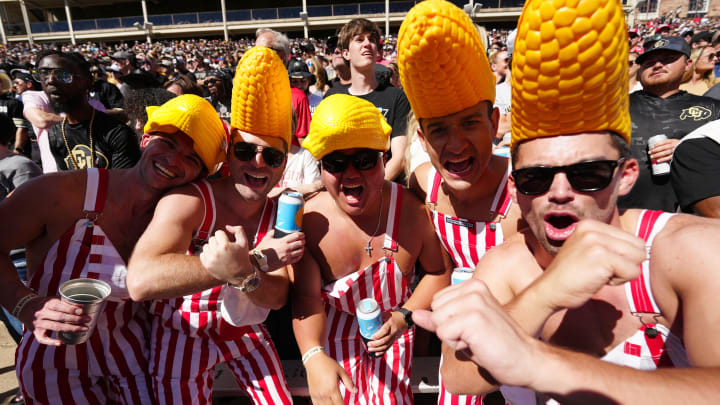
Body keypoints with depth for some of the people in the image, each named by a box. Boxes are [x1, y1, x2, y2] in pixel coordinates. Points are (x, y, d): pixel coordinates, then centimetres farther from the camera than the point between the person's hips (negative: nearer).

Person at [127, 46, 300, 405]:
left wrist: (244, 273, -41)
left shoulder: (280, 214, -10)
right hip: (183, 333, -4)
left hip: (243, 331, 4)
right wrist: (257, 261, -43)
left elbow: (279, 296, -17)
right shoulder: (191, 201, -25)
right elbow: (140, 281, -41)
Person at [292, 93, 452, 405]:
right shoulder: (309, 221, -23)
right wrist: (313, 357, -38)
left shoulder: (412, 210, -23)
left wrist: (404, 317, -20)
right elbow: (307, 296, -23)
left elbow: (439, 271, -9)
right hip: (334, 329, 0)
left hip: (391, 325, 0)